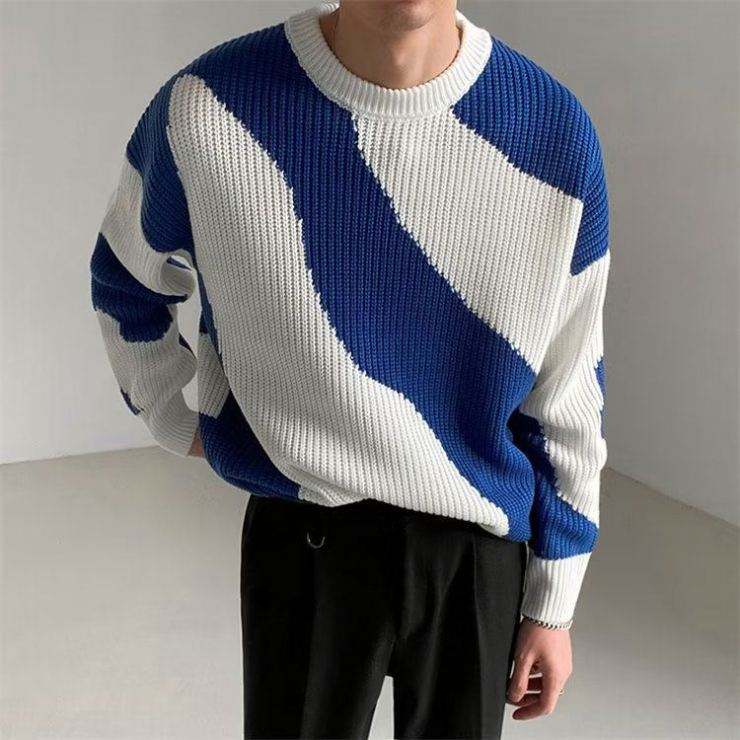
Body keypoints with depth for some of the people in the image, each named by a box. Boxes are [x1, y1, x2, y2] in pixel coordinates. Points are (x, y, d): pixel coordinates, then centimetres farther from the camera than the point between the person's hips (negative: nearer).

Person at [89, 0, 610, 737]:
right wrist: (174, 423, 8)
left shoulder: (556, 133, -12)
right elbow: (125, 282, 8)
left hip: (478, 544, 1)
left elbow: (565, 396, -3)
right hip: (302, 537, 0)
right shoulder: (208, 106, -15)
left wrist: (552, 604, 4)